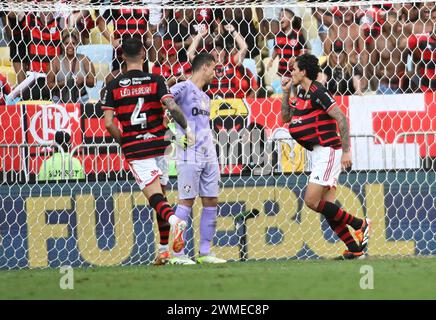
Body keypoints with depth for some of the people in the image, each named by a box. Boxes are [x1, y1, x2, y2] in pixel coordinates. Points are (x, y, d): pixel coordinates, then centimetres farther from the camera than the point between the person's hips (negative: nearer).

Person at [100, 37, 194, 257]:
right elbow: (172, 107, -16)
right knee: (160, 190, 14)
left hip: (134, 148, -1)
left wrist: (123, 142, 11)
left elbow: (108, 123, -4)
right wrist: (186, 129, -3)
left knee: (154, 194, -5)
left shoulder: (113, 86, 1)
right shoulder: (156, 81, -2)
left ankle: (173, 220, -36)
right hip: (158, 143, 1)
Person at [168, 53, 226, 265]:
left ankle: (205, 252, 11)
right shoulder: (184, 88, -5)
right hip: (189, 155, -8)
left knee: (211, 202, 6)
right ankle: (176, 253, -5)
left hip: (208, 156, 8)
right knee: (186, 202, -8)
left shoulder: (205, 97, 21)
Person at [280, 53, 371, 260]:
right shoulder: (302, 94, 15)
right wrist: (286, 93, 14)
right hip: (319, 154, 10)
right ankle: (354, 249, 6)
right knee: (326, 207, 5)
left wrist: (346, 151, -22)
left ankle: (359, 224, -6)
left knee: (311, 201, -15)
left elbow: (341, 119, -18)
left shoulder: (317, 92, -14)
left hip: (328, 151, -10)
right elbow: (285, 118, 26)